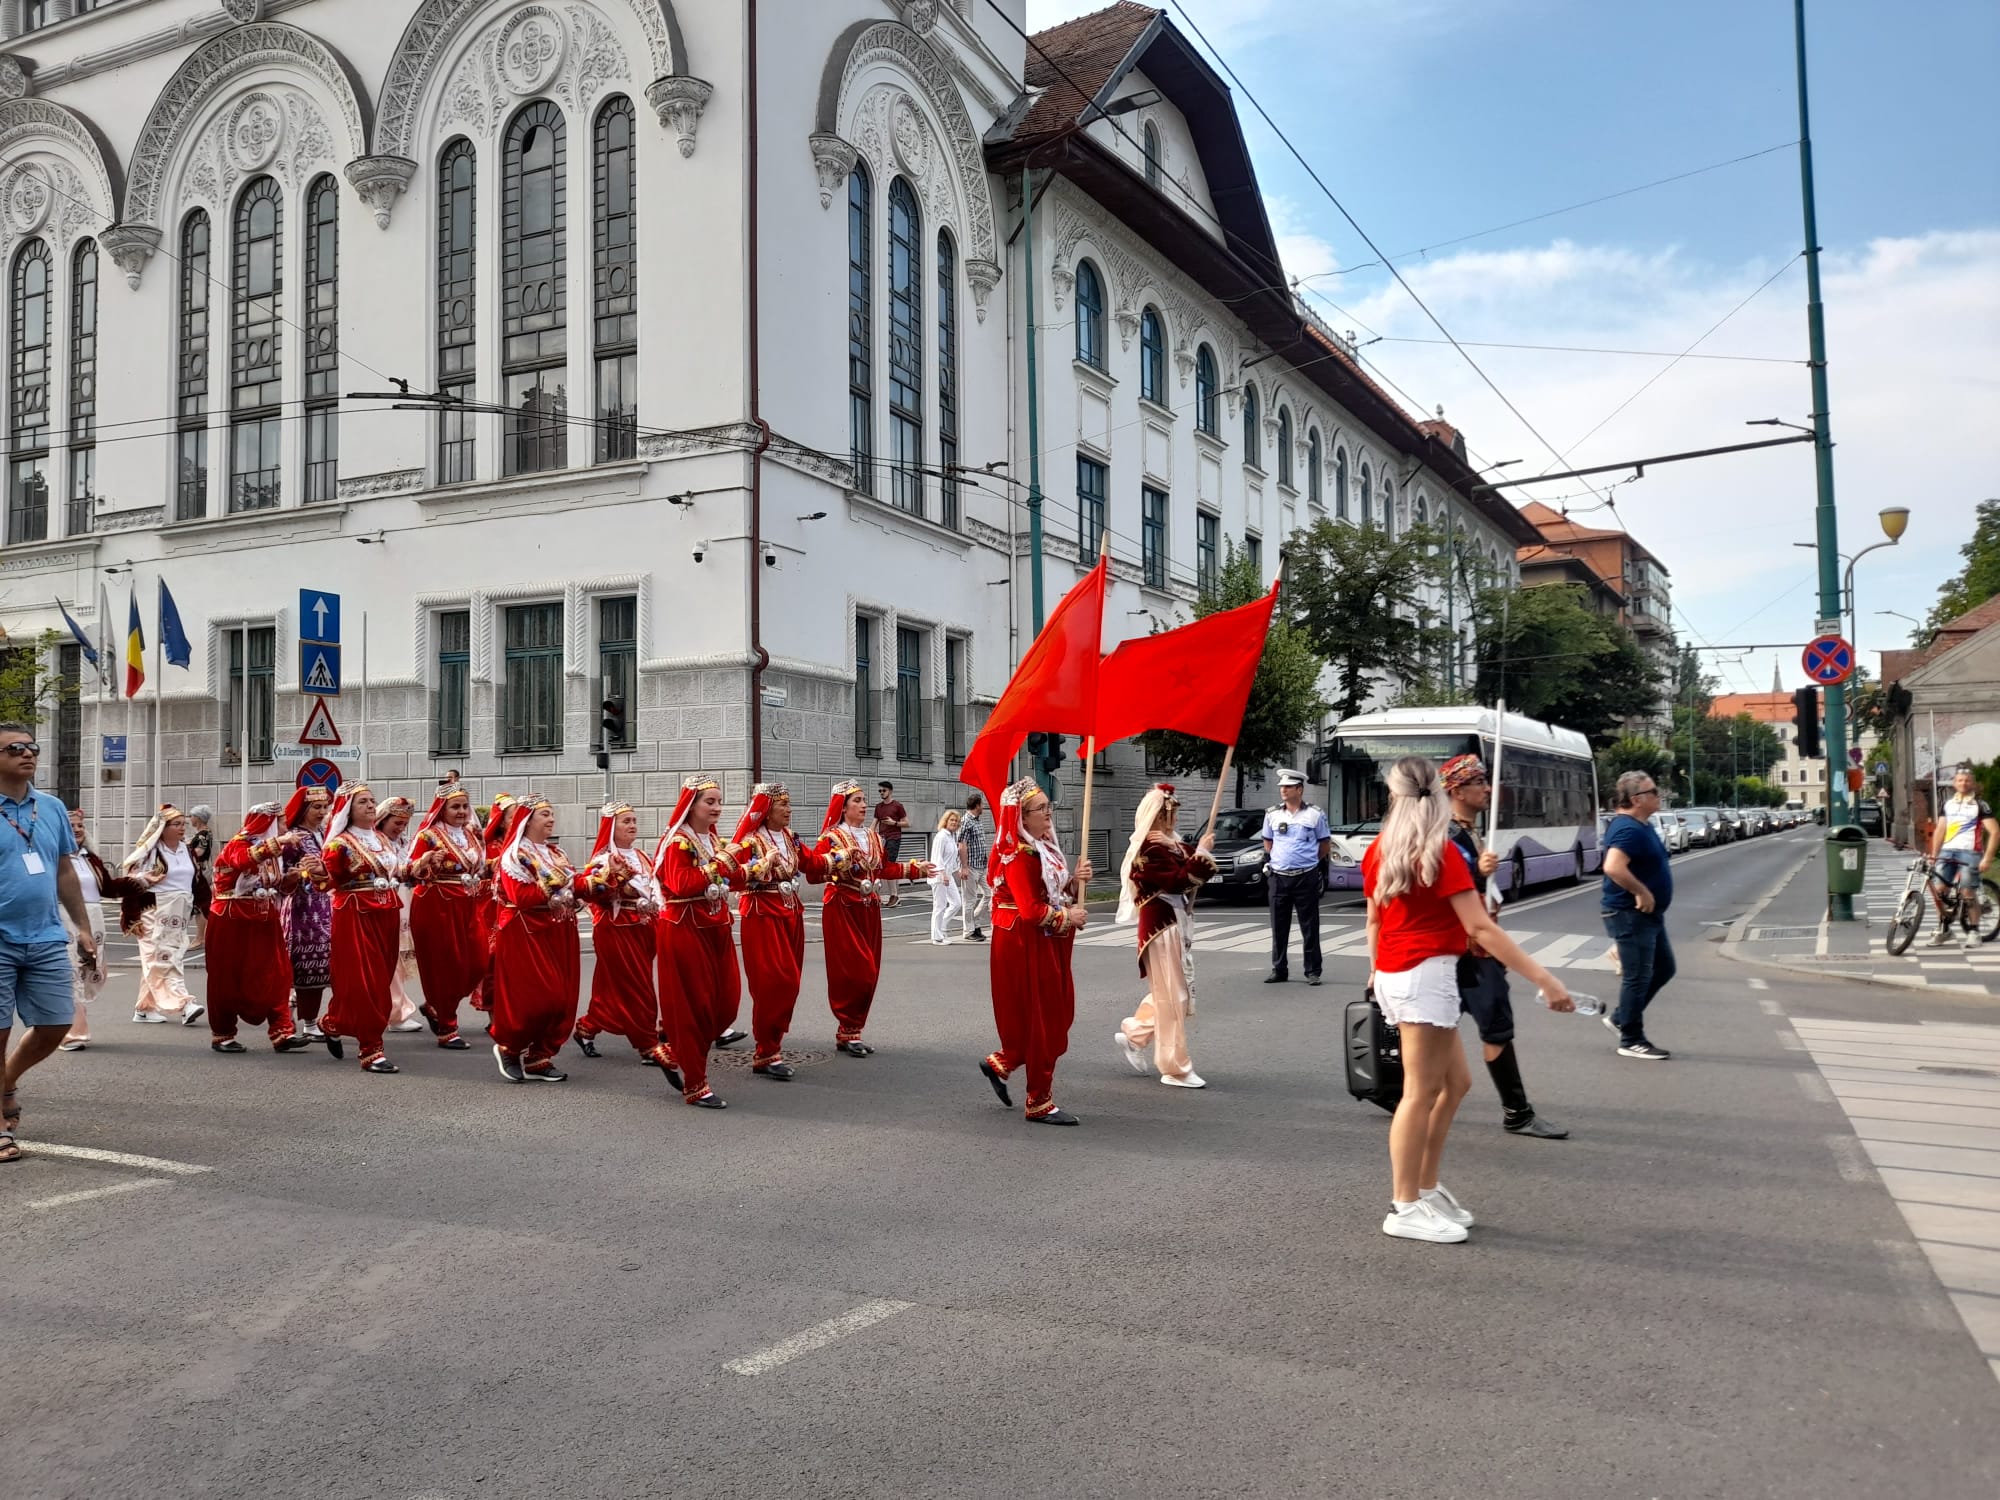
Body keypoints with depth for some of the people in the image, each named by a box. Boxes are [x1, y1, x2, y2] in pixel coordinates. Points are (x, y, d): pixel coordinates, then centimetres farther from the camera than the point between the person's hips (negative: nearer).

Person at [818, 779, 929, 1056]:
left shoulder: (873, 836, 12)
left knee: (870, 973, 7)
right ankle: (847, 1032, 3)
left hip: (869, 909, 7)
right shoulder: (832, 837, -8)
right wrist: (838, 858, -34)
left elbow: (885, 869, 15)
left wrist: (915, 868, 11)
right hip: (843, 909, -7)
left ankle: (851, 1031, 16)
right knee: (852, 972, -9)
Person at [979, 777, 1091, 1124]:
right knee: (1040, 1021, -2)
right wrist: (1067, 918, -12)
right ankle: (1039, 1104, 8)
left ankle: (999, 1063, 29)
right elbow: (1031, 910, -23)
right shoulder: (1018, 855, -17)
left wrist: (1074, 881, -2)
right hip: (1026, 944, -9)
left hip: (1048, 943, 9)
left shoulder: (1043, 849, 13)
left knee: (1057, 1016, 13)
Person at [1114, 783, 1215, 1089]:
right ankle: (1176, 1069, 6)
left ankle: (1132, 1034, 30)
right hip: (1162, 926, -10)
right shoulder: (1149, 848, -16)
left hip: (1177, 925, 10)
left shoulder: (1169, 843, 12)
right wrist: (1201, 852, -20)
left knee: (1170, 992, 18)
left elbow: (1198, 876, 10)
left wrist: (1204, 853, -7)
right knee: (1171, 997, -2)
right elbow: (1178, 880, -25)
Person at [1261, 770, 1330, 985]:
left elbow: (1326, 843, 9)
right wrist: (1276, 860, 11)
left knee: (1310, 927, 1)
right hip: (1278, 877, 3)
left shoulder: (1314, 815, -1)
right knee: (1279, 927, 7)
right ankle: (1279, 970, 16)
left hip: (1306, 877, -3)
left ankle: (1313, 971, 7)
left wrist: (1310, 860, 10)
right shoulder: (1272, 815, 7)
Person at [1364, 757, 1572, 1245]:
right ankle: (1405, 1209, 5)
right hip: (1427, 973, -8)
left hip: (1394, 974, 8)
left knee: (1455, 1081, 17)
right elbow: (1480, 928, -18)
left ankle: (1426, 1188, 23)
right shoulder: (1440, 852, -14)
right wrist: (1543, 978, -18)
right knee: (1421, 1093, -1)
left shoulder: (1379, 850, 7)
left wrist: (1377, 972, 28)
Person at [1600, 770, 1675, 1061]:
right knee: (1638, 976, -2)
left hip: (1648, 914, 10)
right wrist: (1641, 892, -27)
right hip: (1631, 915, -10)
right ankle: (1631, 1041, 9)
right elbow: (1613, 867, -36)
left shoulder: (1642, 825, 12)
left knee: (1664, 969, 18)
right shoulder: (1629, 829, -22)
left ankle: (1620, 1017, 26)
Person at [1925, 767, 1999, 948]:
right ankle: (1943, 928, 8)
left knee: (1967, 893, -8)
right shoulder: (1948, 803, 15)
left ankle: (1973, 931, 5)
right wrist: (1933, 855, 11)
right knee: (1937, 889, -5)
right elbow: (1939, 830, 17)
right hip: (1946, 852, 4)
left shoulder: (1980, 805, 0)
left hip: (1969, 853, -4)